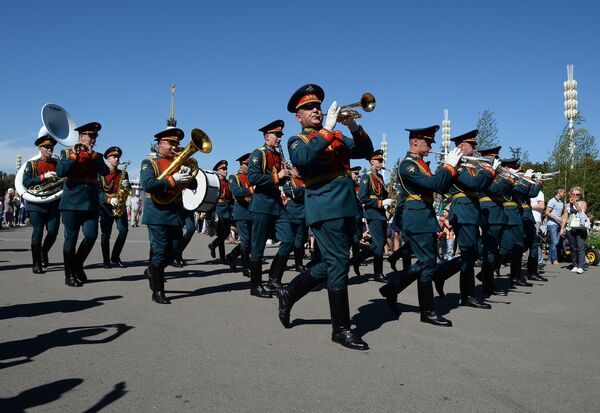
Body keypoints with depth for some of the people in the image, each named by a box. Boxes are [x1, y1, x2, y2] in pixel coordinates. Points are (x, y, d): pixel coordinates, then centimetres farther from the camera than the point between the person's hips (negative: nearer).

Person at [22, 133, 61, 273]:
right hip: (37, 204, -2)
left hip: (54, 204, 3)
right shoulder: (31, 164, 5)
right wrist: (44, 176, -17)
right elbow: (25, 182, -7)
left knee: (53, 233, -1)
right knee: (37, 233, -4)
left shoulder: (58, 164, 12)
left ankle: (44, 252, 29)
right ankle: (37, 264, 4)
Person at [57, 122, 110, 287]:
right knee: (71, 238, 0)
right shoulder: (66, 153, 7)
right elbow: (60, 172, -10)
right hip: (72, 202, -3)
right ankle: (70, 275, 10)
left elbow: (105, 171, -5)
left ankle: (78, 265, 16)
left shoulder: (96, 156, 14)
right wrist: (75, 155, -13)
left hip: (91, 203, 3)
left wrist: (91, 154, -10)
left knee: (91, 235, -7)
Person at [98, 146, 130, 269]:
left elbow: (128, 191, 11)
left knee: (124, 231, -8)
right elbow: (98, 191, -8)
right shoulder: (101, 173, 1)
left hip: (120, 206, 3)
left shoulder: (123, 173, 13)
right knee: (105, 234, 0)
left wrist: (127, 186, -12)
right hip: (106, 207, -3)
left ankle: (115, 257, 6)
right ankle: (106, 260, 10)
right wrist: (109, 200, -23)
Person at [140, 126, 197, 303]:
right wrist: (173, 180, -21)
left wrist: (188, 174, -11)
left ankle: (152, 271, 35)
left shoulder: (178, 164, 17)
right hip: (158, 214, -6)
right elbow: (147, 184, -18)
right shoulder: (149, 163, 1)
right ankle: (158, 292, 3)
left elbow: (193, 186, 11)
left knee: (172, 253, 8)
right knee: (159, 252, -6)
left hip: (176, 214, 6)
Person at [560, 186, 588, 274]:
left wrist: (575, 203, -15)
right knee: (573, 248, 4)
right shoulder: (568, 205, 18)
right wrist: (562, 228, 8)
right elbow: (565, 218, 16)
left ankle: (581, 267, -17)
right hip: (570, 228, 4)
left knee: (581, 248, -11)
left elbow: (582, 211, -9)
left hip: (580, 228, -3)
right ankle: (575, 266, 10)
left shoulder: (583, 203, 10)